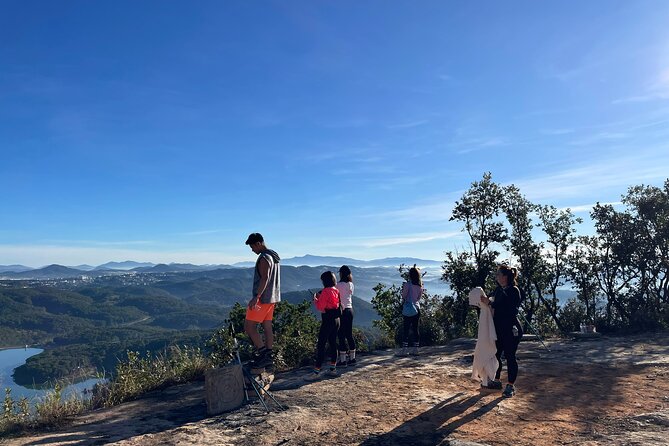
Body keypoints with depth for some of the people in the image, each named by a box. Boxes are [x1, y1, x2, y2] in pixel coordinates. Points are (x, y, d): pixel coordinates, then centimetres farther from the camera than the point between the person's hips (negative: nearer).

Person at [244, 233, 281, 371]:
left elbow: (264, 279, -24)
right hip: (272, 298, 10)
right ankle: (269, 357, 16)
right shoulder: (274, 256, 16)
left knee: (249, 326, -6)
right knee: (267, 327, 12)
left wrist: (256, 297, -29)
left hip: (263, 298, -10)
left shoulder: (264, 258, -16)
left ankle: (263, 353, -7)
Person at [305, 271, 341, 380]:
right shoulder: (336, 291, 10)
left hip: (328, 321, -9)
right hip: (336, 319, 9)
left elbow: (320, 307, -14)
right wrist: (320, 298, 14)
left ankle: (316, 371, -6)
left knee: (321, 345, -6)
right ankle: (333, 369, 19)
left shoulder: (325, 291, -15)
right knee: (333, 343, 14)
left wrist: (315, 299, 2)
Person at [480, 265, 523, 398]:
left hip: (511, 329, -8)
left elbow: (507, 308, -24)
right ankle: (496, 381, 28)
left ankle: (511, 386, 11)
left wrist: (489, 302, -25)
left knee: (509, 356, 0)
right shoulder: (498, 289, 10)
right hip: (498, 328, 8)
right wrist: (485, 301, 1)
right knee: (495, 354, 13)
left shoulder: (514, 290, -13)